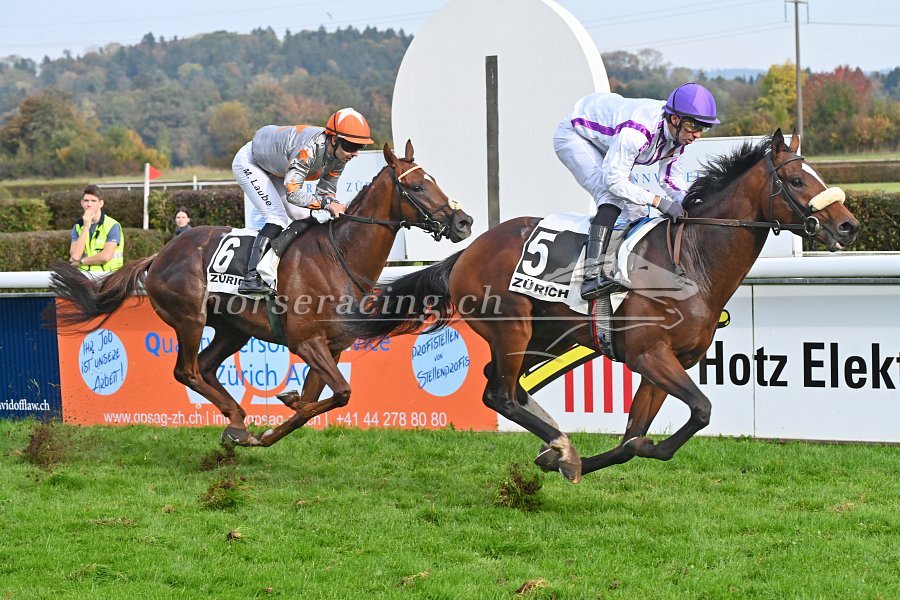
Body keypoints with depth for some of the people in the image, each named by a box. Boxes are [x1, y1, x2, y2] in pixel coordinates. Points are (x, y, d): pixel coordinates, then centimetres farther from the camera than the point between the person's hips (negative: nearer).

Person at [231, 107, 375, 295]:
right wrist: (326, 203, -43)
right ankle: (251, 278, -29)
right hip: (249, 163, -9)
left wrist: (333, 207, -29)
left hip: (275, 170, 9)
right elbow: (292, 193, -44)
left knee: (305, 217, 4)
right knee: (278, 218, -22)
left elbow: (326, 191, -9)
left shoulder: (339, 154, -17)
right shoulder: (309, 149, -42)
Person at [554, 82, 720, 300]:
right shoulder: (637, 131, -41)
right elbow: (614, 181, -36)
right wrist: (659, 202, -38)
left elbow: (671, 179, -2)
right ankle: (591, 276, -37)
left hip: (604, 141, 9)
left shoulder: (678, 134, -15)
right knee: (611, 196, -26)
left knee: (635, 206, 0)